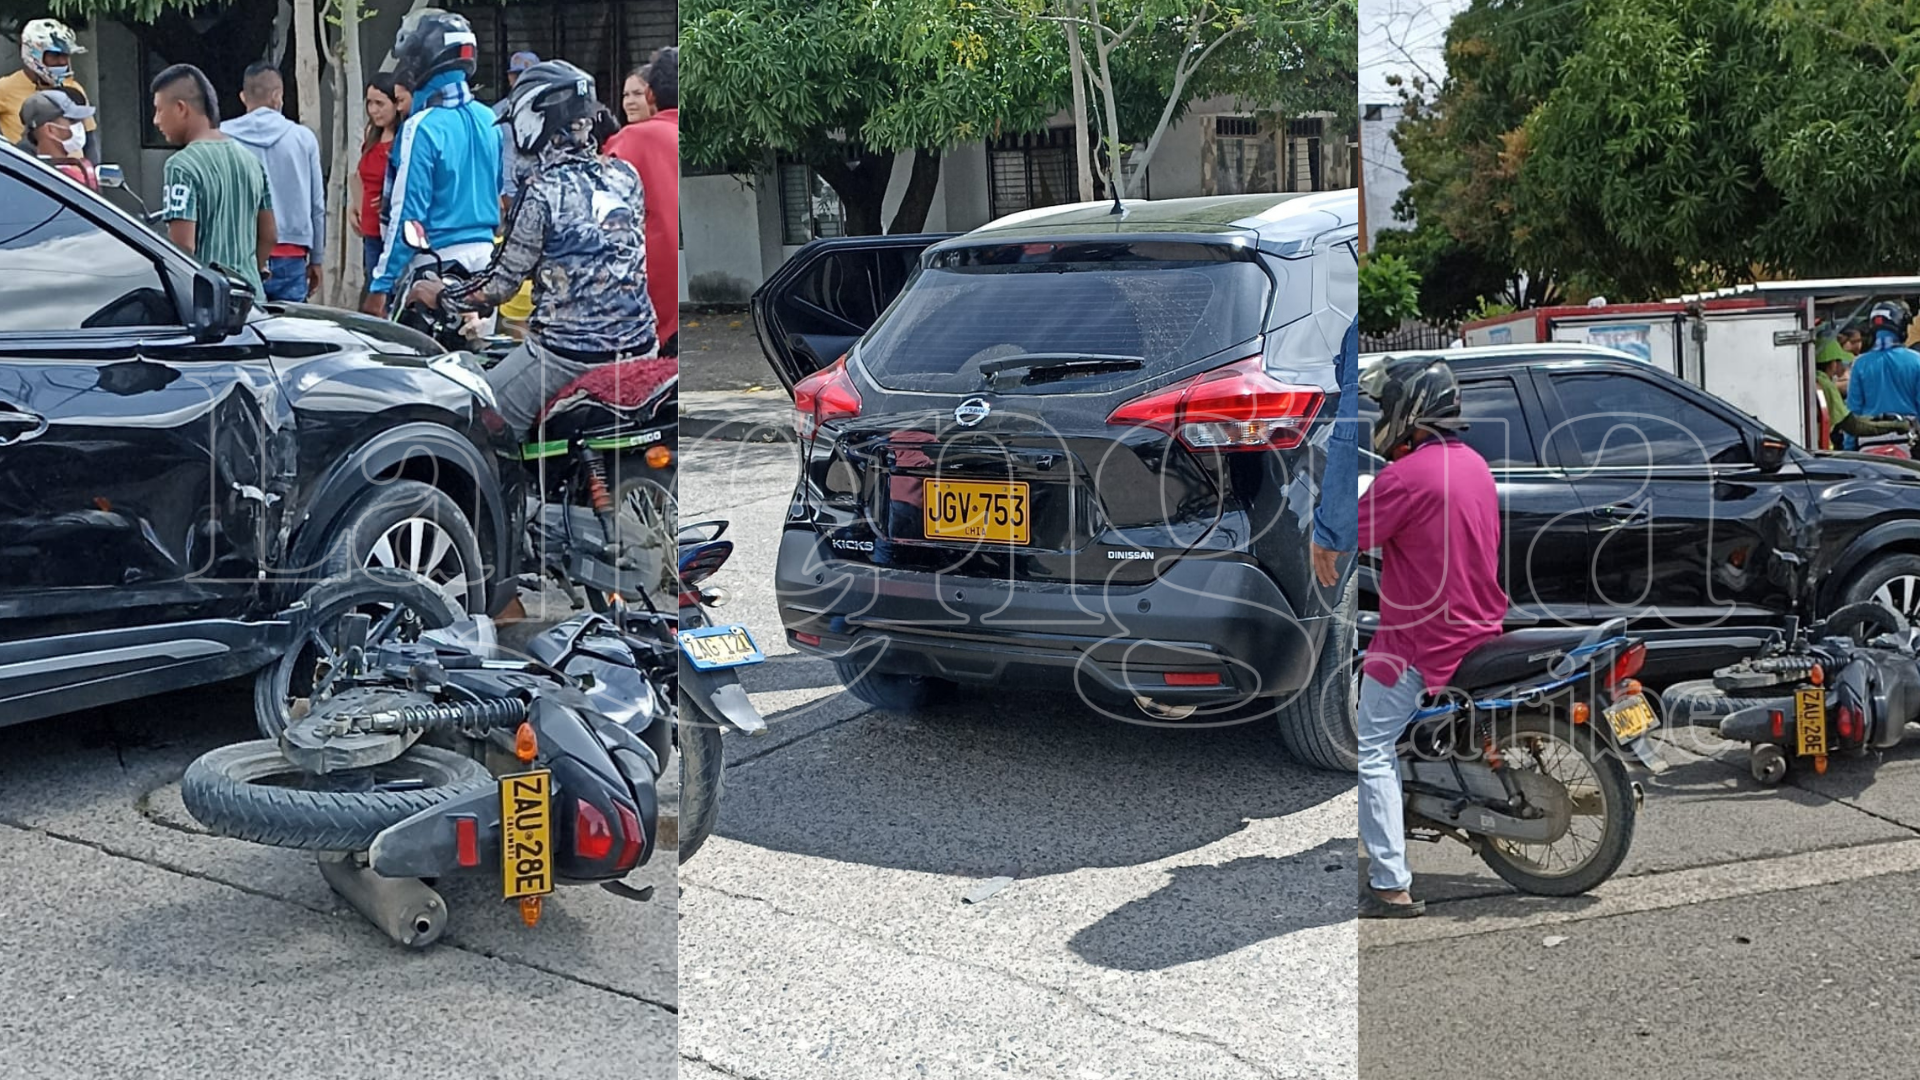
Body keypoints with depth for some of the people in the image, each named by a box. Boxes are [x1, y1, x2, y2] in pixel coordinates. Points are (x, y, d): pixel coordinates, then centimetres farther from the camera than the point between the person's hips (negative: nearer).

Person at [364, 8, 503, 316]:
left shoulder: (423, 127, -15)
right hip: (484, 258, 7)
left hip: (437, 261, -7)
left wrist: (381, 284, -13)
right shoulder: (489, 120, 6)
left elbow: (407, 213, -16)